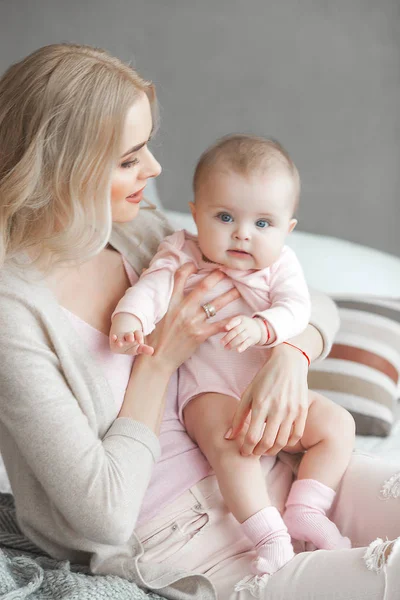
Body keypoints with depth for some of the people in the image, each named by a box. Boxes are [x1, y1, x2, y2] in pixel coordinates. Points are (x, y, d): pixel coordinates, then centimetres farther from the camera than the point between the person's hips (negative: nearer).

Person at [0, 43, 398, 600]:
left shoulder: (141, 232, 1)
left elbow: (315, 304, 9)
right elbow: (105, 515, -18)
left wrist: (291, 356, -13)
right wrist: (161, 358, -14)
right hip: (170, 539, -7)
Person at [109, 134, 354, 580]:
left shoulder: (280, 265, 2)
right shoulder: (182, 258, -2)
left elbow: (295, 310, -15)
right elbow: (152, 287, -19)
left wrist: (259, 327, -37)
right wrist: (128, 318, -42)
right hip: (211, 393, -4)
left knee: (337, 425, -7)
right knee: (229, 443, -32)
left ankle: (305, 512, -4)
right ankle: (270, 538, -27)